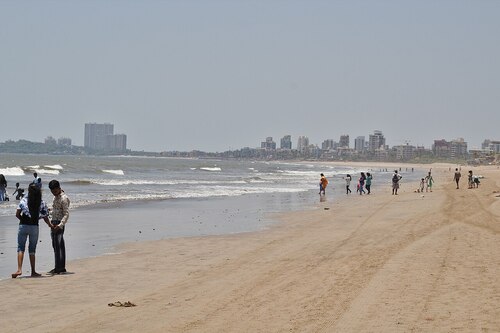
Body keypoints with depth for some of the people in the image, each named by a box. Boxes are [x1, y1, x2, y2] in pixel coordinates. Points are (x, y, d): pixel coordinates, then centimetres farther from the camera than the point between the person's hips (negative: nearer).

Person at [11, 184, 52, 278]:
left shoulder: (24, 200, -3)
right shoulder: (42, 203, -2)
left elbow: (17, 214, -6)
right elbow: (45, 217, 2)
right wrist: (50, 225, 20)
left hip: (23, 225, -1)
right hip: (34, 227, 1)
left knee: (21, 248, 5)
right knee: (32, 249, 11)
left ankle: (19, 269, -10)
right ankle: (33, 272, 13)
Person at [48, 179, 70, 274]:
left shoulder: (63, 198, -16)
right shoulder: (56, 197, 13)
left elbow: (66, 214, -21)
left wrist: (60, 225, -29)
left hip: (59, 223, -10)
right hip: (54, 222, 10)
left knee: (57, 246, -9)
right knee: (56, 246, 11)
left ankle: (58, 268, -8)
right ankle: (62, 267, 15)